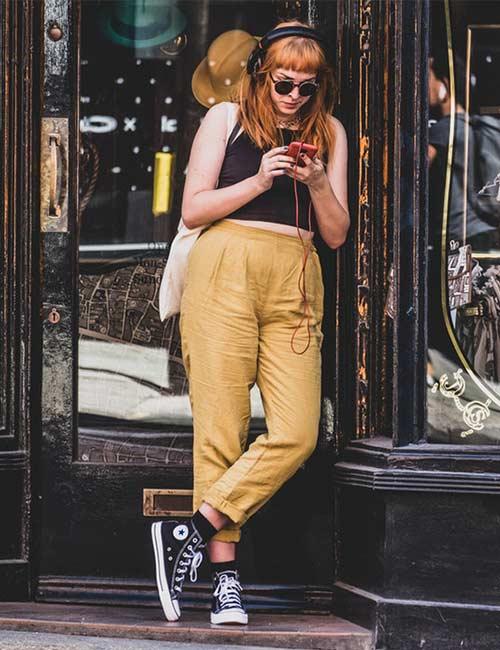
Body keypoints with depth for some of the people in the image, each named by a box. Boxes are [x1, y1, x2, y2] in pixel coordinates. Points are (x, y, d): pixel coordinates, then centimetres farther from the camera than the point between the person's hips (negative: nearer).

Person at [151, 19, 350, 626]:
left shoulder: (328, 133, 16)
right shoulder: (226, 118, 9)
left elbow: (336, 234, 15)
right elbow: (192, 210, 4)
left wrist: (317, 182, -3)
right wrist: (258, 181, -8)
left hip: (295, 284, 3)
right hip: (225, 272, -3)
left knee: (297, 435, -13)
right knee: (220, 428, -6)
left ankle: (192, 530, -6)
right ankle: (224, 574, -2)